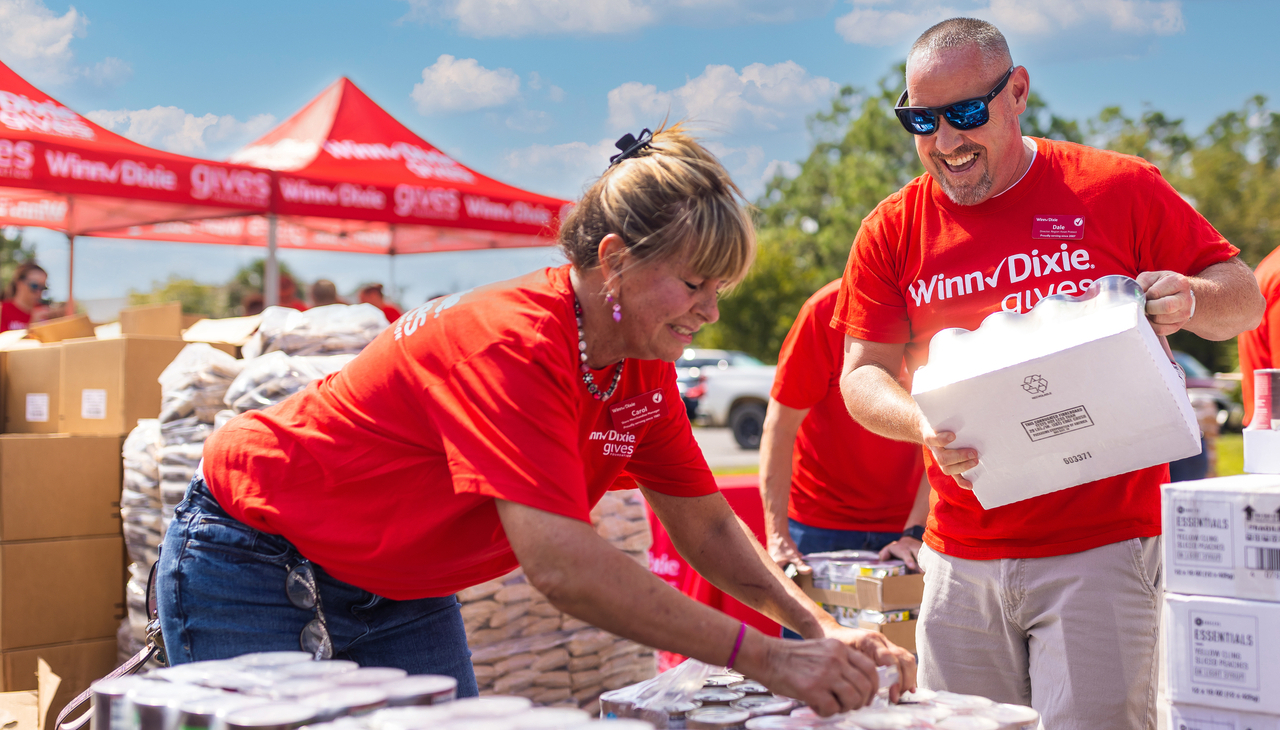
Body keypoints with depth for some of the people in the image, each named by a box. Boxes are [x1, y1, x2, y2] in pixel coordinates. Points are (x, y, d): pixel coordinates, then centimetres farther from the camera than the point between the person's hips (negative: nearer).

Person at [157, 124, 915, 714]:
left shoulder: (645, 371, -6)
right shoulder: (512, 344, -32)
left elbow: (706, 525, 3)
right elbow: (560, 564, -41)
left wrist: (820, 628, -12)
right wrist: (767, 659, -39)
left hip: (402, 593, 8)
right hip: (256, 568, -7)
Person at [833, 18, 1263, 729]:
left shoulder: (1121, 189, 0)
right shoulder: (893, 229, 6)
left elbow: (1244, 300, 6)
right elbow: (862, 375, 5)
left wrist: (1189, 301, -17)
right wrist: (924, 423, -16)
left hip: (1100, 545, -2)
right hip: (960, 557, 3)